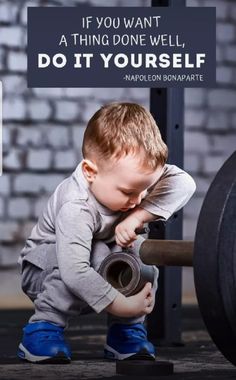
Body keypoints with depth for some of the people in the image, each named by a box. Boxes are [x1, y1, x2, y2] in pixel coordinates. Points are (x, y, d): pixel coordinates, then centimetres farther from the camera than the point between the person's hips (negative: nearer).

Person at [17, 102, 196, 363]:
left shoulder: (128, 176, -21)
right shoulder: (76, 208, -38)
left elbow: (184, 183, -26)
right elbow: (75, 273, -45)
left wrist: (138, 216, -34)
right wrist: (122, 304, -40)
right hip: (44, 271, -6)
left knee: (141, 249, -21)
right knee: (96, 254, -35)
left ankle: (127, 329, -6)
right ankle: (42, 328, -21)